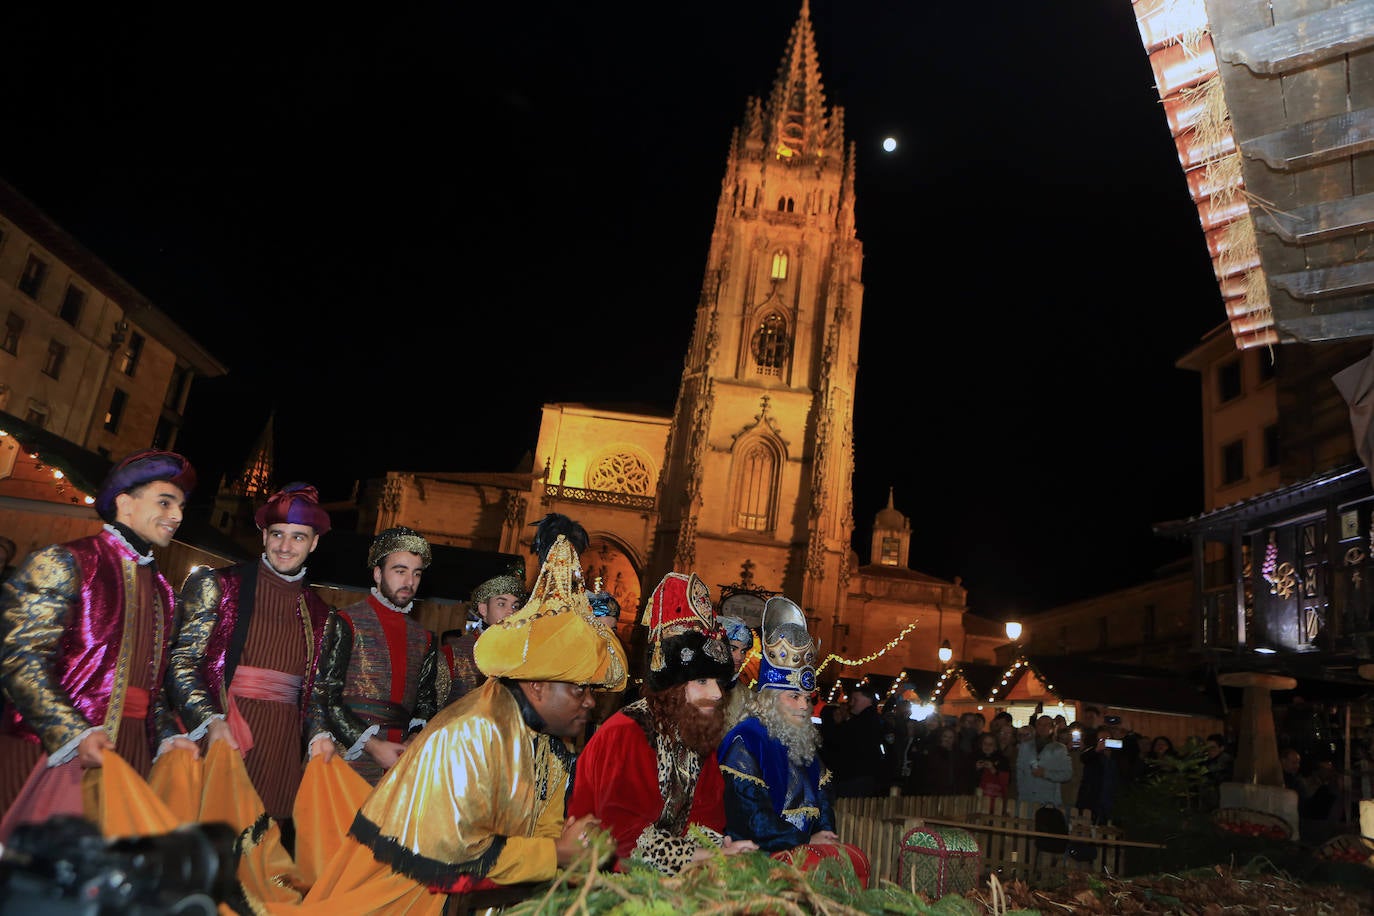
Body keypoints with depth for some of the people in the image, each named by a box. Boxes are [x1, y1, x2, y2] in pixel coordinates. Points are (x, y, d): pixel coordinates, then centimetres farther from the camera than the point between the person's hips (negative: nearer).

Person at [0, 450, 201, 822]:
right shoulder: (63, 563, -4)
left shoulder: (162, 589, 16)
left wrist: (169, 736, 3)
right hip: (51, 749, -5)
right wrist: (74, 735, -23)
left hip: (131, 754, 6)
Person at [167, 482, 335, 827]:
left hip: (282, 752, 3)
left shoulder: (318, 612, 12)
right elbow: (181, 662, -5)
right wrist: (211, 720, -18)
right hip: (220, 737, -3)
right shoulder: (217, 585, 1)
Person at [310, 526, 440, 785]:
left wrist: (417, 738, -4)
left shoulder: (425, 638, 15)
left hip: (399, 763, 4)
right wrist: (371, 745, -12)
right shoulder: (347, 622, 0)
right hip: (350, 760, -4)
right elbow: (327, 696, -6)